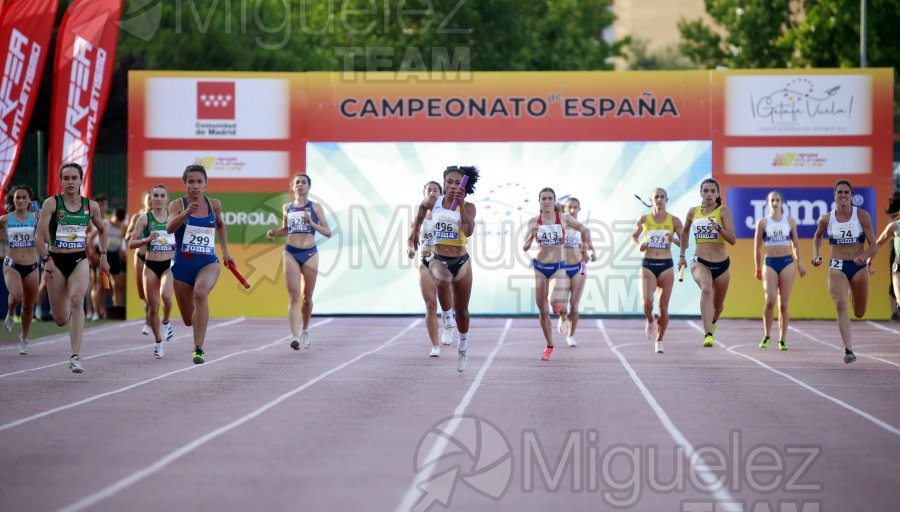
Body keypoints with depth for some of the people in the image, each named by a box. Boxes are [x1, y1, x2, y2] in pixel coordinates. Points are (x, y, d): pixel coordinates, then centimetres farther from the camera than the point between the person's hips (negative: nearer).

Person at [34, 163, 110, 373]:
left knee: (77, 301, -26)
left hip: (80, 261, 1)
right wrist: (46, 259, -20)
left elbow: (102, 230, 21)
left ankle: (76, 357, -27)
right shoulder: (52, 203, -6)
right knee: (61, 320, 3)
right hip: (56, 261, -1)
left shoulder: (91, 206, 2)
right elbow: (39, 236, -9)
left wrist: (103, 255, 16)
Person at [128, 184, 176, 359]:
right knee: (153, 307, 2)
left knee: (166, 295, -28)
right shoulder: (144, 218, 1)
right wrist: (147, 240, -16)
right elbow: (131, 243, 0)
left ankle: (166, 323, 3)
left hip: (169, 265, 0)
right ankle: (158, 343, 21)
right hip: (151, 266, 0)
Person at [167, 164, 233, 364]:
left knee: (200, 292, -35)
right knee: (189, 320, 11)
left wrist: (225, 251, 20)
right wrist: (186, 213, -43)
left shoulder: (214, 204, 2)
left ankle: (199, 349, -34)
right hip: (183, 265, 0)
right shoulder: (178, 205, -7)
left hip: (208, 263, 0)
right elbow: (170, 227, -27)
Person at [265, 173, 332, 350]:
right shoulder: (287, 208, 9)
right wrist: (273, 232, 4)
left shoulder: (315, 207, 1)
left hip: (310, 254, -1)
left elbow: (328, 232, -2)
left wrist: (311, 223, -16)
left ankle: (305, 330, 33)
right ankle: (295, 337, -19)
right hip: (291, 254, 1)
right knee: (293, 297, -10)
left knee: (307, 297, 9)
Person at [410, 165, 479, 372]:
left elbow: (469, 231, -25)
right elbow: (422, 207, 22)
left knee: (462, 310, 12)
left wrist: (461, 204, -31)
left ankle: (462, 347, 35)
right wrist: (414, 234, 27)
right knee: (442, 281, -39)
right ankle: (448, 320, -19)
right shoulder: (433, 202, -2)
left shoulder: (468, 207, -7)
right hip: (438, 259, -1)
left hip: (461, 261, 1)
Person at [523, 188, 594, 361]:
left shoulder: (564, 218, -4)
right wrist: (531, 236, -24)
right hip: (540, 267, 2)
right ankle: (549, 346, 21)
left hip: (559, 267, -2)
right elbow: (525, 247, -5)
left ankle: (562, 307, 16)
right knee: (542, 311, 5)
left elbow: (584, 230, 11)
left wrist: (590, 249, 3)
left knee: (555, 305, -23)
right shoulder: (534, 221, -2)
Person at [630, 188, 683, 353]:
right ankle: (650, 321, 15)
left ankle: (659, 340, 18)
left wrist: (674, 240, -18)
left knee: (664, 307, 2)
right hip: (647, 265, 0)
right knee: (647, 301, -20)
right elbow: (633, 237, 16)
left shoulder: (674, 221, 1)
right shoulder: (644, 219, 2)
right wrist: (639, 245, -5)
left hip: (666, 265, 0)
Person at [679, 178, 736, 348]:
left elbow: (732, 240, -14)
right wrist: (682, 255, 23)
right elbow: (685, 231, 24)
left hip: (721, 264, 0)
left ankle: (712, 323, 54)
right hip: (700, 262, 0)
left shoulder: (723, 212, -5)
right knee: (706, 289, -33)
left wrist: (718, 228, -30)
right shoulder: (693, 212, 3)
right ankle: (708, 335, -40)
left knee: (718, 307, 16)